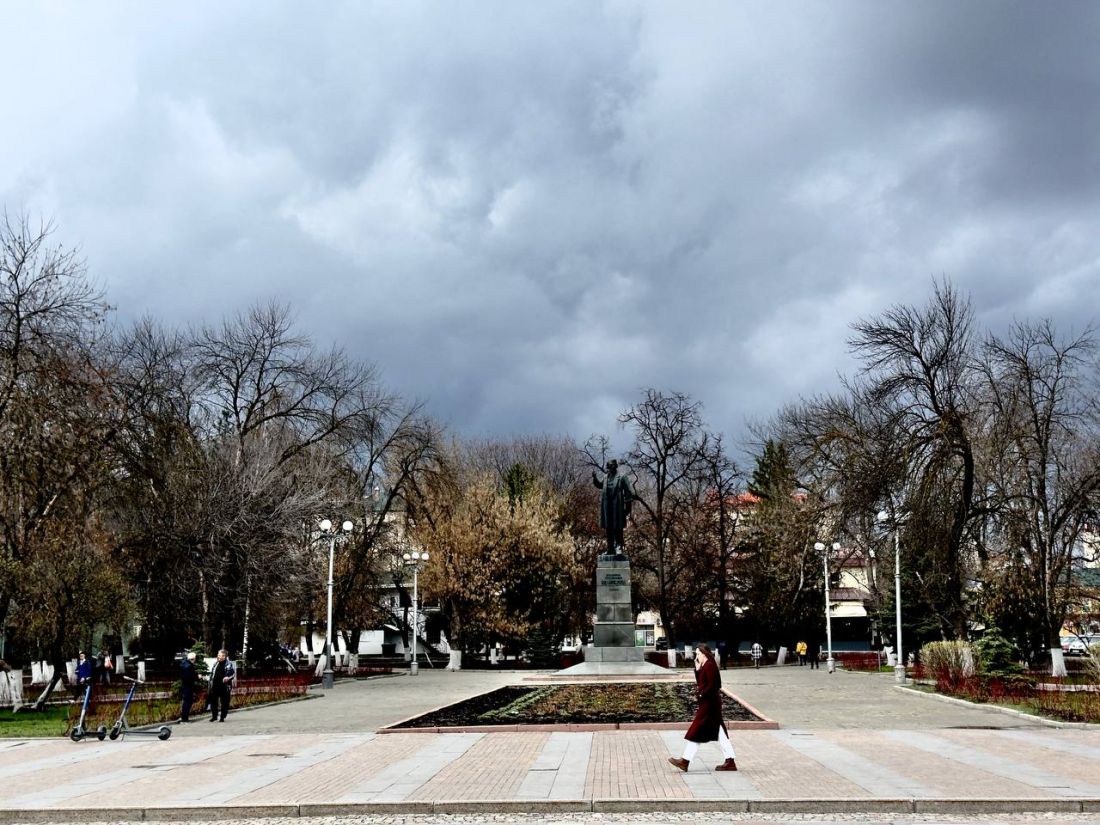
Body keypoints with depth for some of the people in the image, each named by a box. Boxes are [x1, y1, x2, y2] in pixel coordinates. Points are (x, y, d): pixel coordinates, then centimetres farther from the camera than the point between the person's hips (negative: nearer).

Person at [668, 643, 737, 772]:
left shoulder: (709, 666, -16)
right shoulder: (704, 666, 14)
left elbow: (711, 686, -22)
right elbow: (700, 683, 17)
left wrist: (701, 694, -15)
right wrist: (697, 668, 9)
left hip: (709, 703, -10)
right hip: (707, 703, 10)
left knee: (696, 731, -5)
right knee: (719, 732, 10)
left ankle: (685, 761, 0)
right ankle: (730, 762, 11)